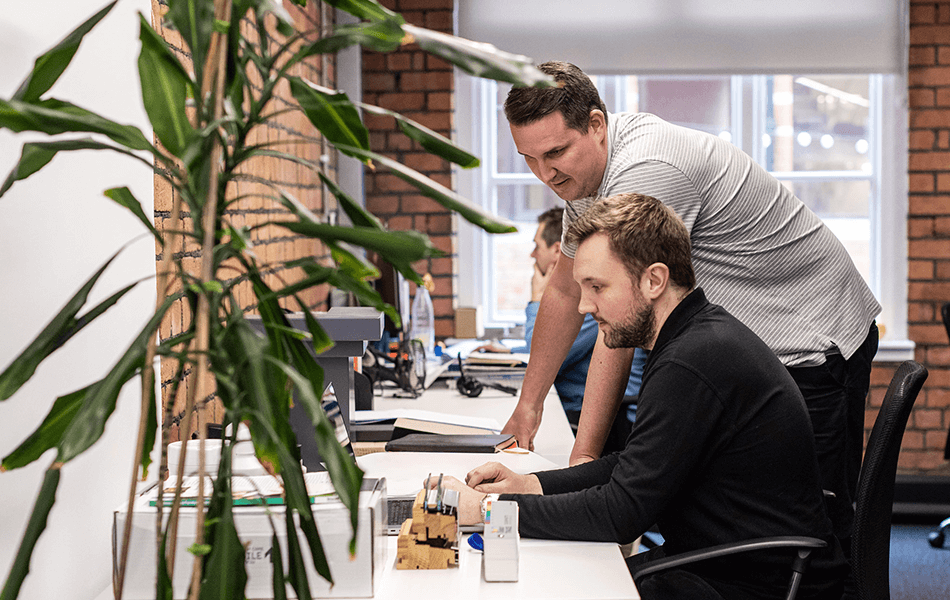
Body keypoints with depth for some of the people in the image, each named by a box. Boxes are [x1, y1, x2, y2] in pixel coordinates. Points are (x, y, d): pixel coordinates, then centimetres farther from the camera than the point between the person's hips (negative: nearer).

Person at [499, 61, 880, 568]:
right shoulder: (585, 169, 3)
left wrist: (583, 460, -23)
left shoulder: (644, 173, -27)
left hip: (813, 345, -9)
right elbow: (564, 291, 15)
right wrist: (528, 405, 17)